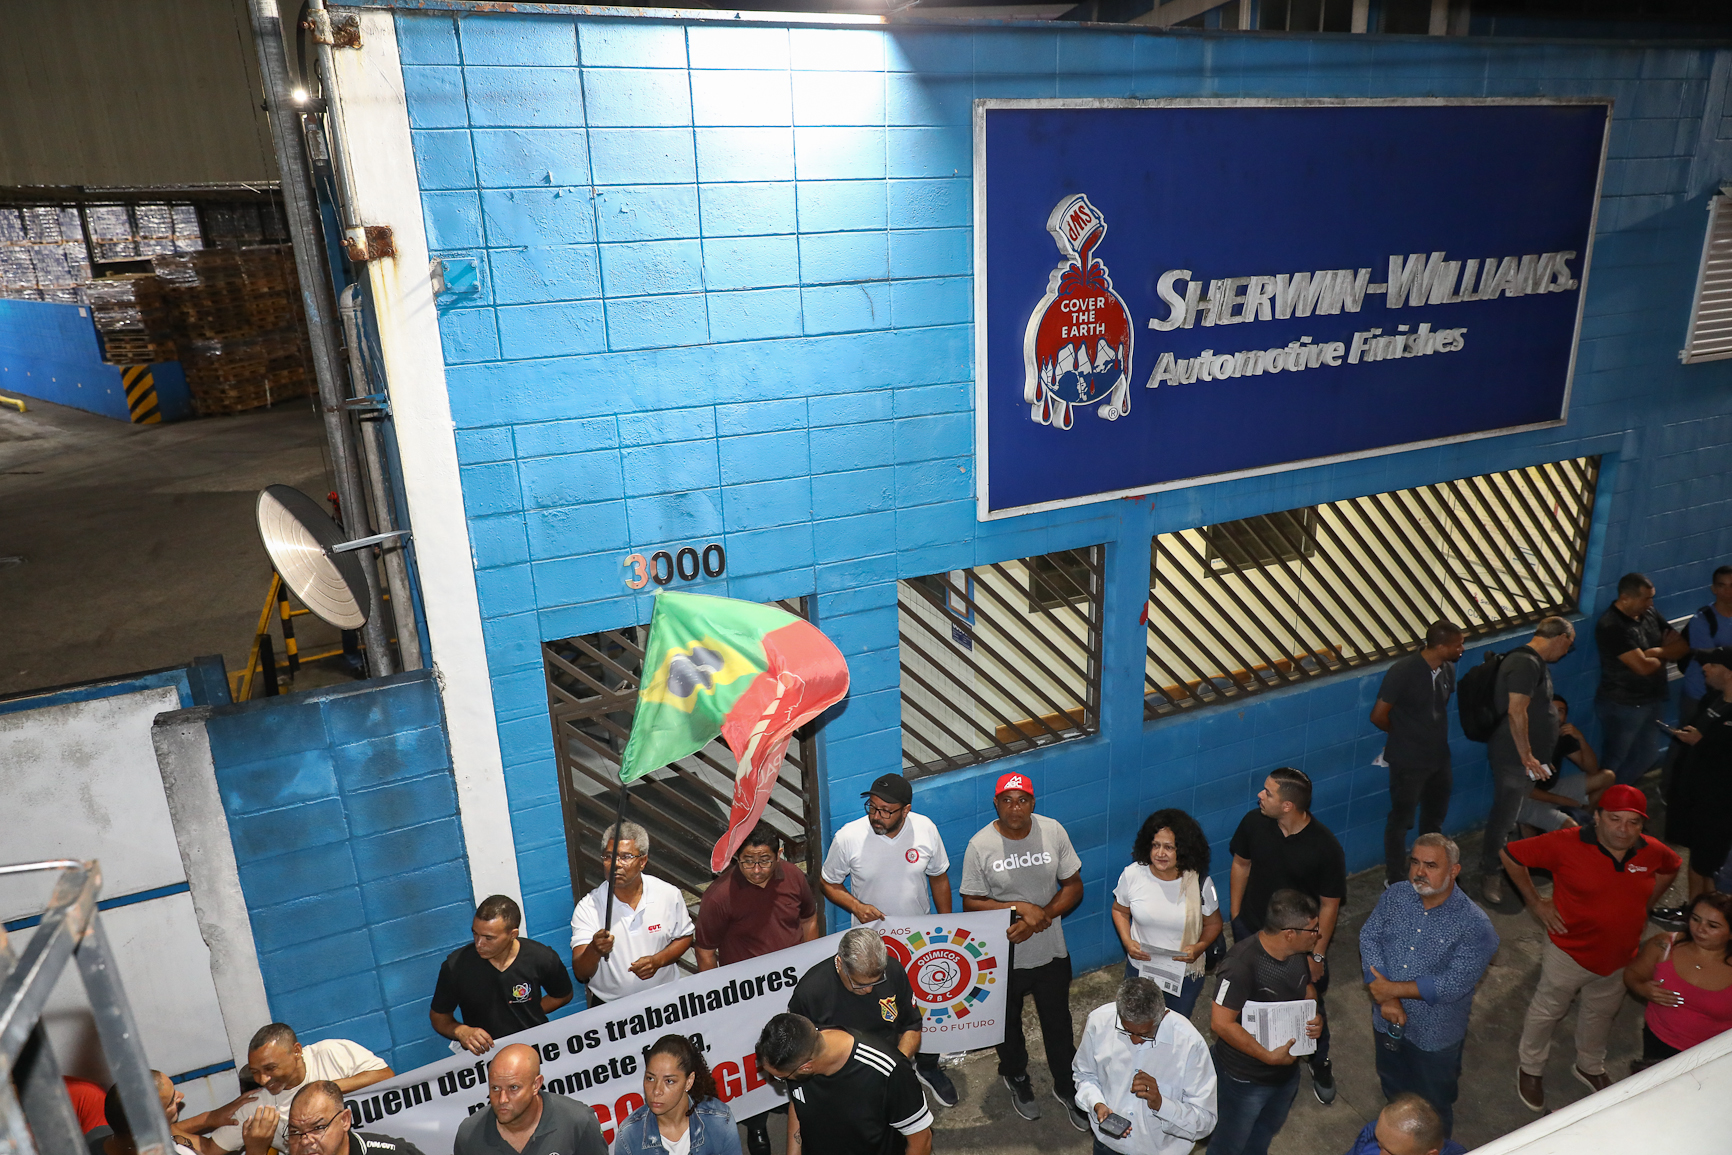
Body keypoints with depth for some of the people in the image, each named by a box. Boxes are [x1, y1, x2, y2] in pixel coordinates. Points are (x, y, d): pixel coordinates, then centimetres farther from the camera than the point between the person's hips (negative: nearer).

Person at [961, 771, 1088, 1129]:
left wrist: (1042, 916, -20)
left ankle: (1067, 1088, 44)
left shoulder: (1053, 831, -13)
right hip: (1003, 958, -1)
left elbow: (1073, 886, -6)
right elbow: (971, 903, -14)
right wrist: (1020, 908, -25)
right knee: (1008, 1024, 23)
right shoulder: (980, 845, -18)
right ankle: (1016, 1077, 51)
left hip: (1051, 952, 1)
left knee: (1058, 1025, 19)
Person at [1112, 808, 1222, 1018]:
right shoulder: (1132, 875, -17)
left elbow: (1213, 924, -3)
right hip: (1140, 968, 1)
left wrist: (1199, 947, -20)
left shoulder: (1201, 883, -18)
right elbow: (1120, 910, 1)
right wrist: (1127, 941, -15)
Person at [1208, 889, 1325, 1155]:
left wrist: (1316, 1015, -11)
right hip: (1245, 1079, -7)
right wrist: (1269, 1056, -28)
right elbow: (1221, 1023, -33)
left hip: (1287, 1069, 7)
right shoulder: (1241, 964, -36)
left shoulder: (1298, 953, -12)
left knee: (1266, 1133, 32)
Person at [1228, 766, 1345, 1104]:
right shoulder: (1254, 823, -20)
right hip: (1251, 929, 3)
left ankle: (1319, 1063, 47)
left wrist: (1317, 955, -12)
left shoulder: (1325, 848, -29)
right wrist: (1235, 914, 6)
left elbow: (1329, 905, -17)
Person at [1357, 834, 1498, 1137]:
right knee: (1392, 1088, 29)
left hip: (1435, 1035, -4)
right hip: (1388, 1021, 5)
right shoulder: (1394, 897, -10)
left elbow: (1455, 983, -27)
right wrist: (1386, 998, -25)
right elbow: (1369, 939, -14)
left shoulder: (1475, 926, -24)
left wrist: (1395, 989, -25)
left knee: (1433, 1106, 19)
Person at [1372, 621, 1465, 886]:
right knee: (1400, 820, 9)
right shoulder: (1403, 671, -24)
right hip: (1409, 761, -7)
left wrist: (1434, 735, 4)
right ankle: (1394, 879, 24)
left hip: (1439, 757, 7)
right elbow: (1378, 716, -18)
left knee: (1434, 817, 23)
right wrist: (1403, 734, -2)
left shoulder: (1448, 669, -4)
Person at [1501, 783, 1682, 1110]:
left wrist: (1644, 906, 5)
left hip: (1619, 957, 5)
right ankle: (1530, 1068, 39)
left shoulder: (1652, 852, -12)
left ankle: (1590, 1067, 54)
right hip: (1571, 952, -5)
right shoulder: (1566, 844, -27)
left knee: (1600, 1014, 28)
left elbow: (1672, 866, 14)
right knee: (1547, 1011, 16)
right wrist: (1536, 902, -15)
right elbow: (1511, 855, -18)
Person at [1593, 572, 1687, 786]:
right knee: (1613, 762, 9)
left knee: (1647, 758, 22)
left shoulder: (1650, 614, 0)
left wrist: (1656, 652, -19)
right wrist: (1666, 653, -7)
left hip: (1651, 701, 8)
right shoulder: (1611, 626, -25)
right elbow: (1643, 666, -28)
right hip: (1622, 705, -8)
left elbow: (1683, 647, 1)